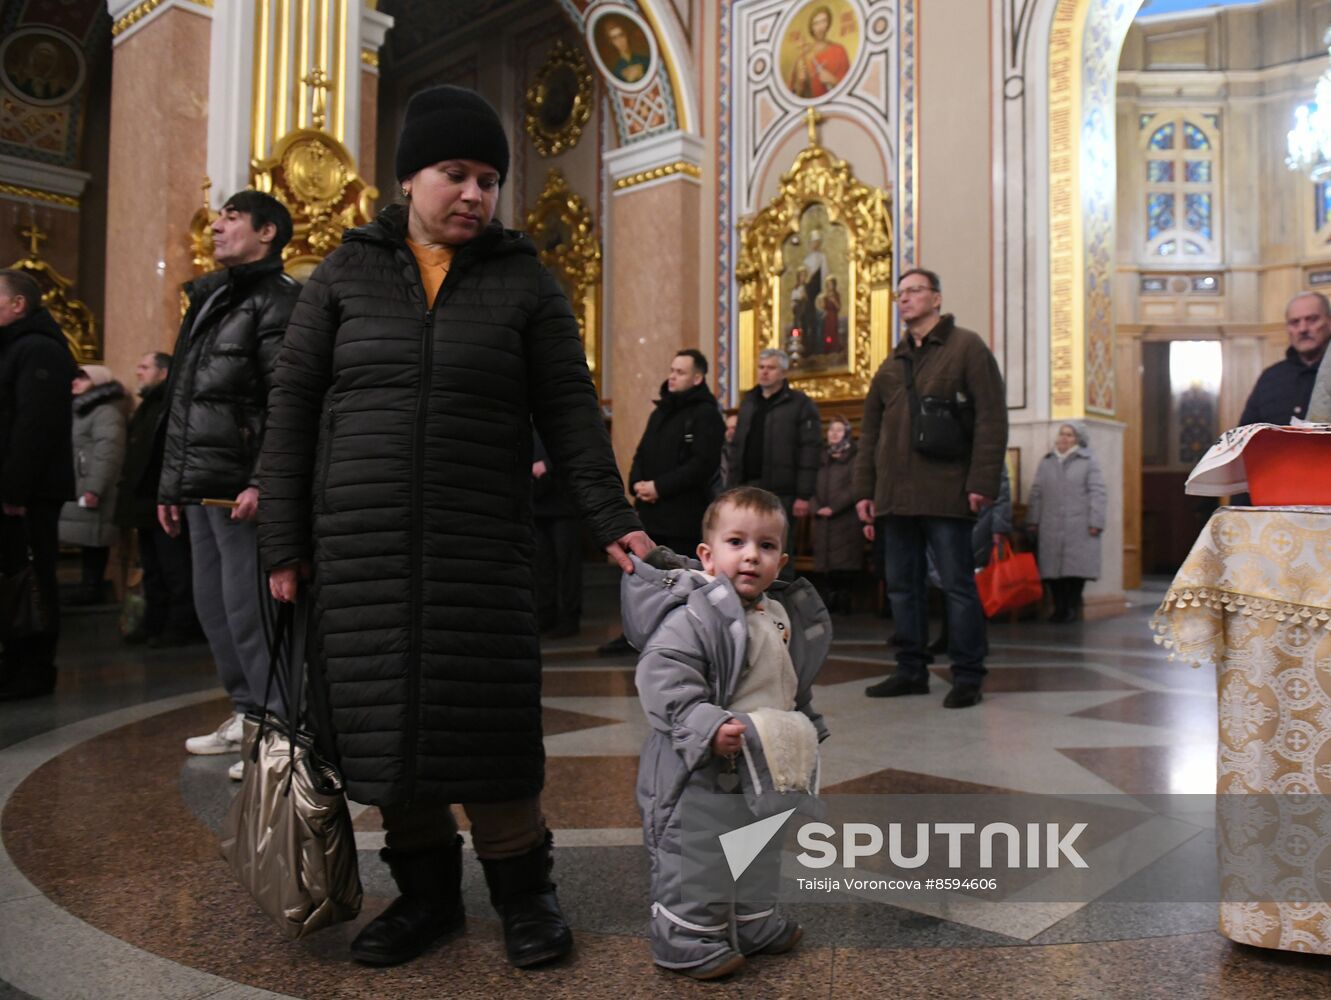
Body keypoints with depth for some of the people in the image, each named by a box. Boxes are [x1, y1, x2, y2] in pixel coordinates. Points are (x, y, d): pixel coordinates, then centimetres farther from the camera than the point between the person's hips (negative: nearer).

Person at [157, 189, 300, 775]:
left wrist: (262, 483, -24)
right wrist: (170, 485, 20)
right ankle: (247, 714, 25)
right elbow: (180, 406, 23)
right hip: (200, 487, 9)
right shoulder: (206, 302, 22)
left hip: (241, 489, -9)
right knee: (212, 605, 13)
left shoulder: (276, 303, -5)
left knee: (248, 608, -8)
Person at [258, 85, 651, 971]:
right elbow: (294, 403, 7)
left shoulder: (524, 282, 6)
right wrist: (284, 539, 2)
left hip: (481, 540, -2)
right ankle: (427, 893, 23)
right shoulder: (348, 273, 8)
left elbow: (569, 409, 2)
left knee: (488, 716, -4)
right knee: (381, 717, 5)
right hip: (362, 542, 2)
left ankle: (523, 889, 16)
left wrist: (611, 518, -9)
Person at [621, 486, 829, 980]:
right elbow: (661, 681, -29)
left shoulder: (782, 618, 6)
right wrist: (708, 726, -34)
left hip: (759, 770, 9)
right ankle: (687, 941, 18)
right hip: (698, 773, -9)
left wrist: (805, 727, 21)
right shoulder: (692, 617, -23)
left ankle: (753, 924, 41)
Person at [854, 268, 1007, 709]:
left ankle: (967, 676, 7)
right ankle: (911, 670, 19)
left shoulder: (966, 347, 2)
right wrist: (865, 490, 12)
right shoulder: (892, 364, 19)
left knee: (958, 585, -1)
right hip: (894, 497, 6)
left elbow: (991, 418, -6)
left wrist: (981, 484, -13)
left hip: (945, 494, -6)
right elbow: (870, 431, 20)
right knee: (902, 586, 9)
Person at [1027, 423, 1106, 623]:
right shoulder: (1046, 462, 16)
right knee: (1052, 568, 0)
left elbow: (1097, 493, -2)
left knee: (1076, 568, -4)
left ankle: (1073, 607, 7)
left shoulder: (1088, 462, 4)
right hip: (1051, 526, 3)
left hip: (1079, 527, -3)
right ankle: (1059, 607, 8)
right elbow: (1036, 493, 14)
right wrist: (1032, 520, 8)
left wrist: (1095, 522, -10)